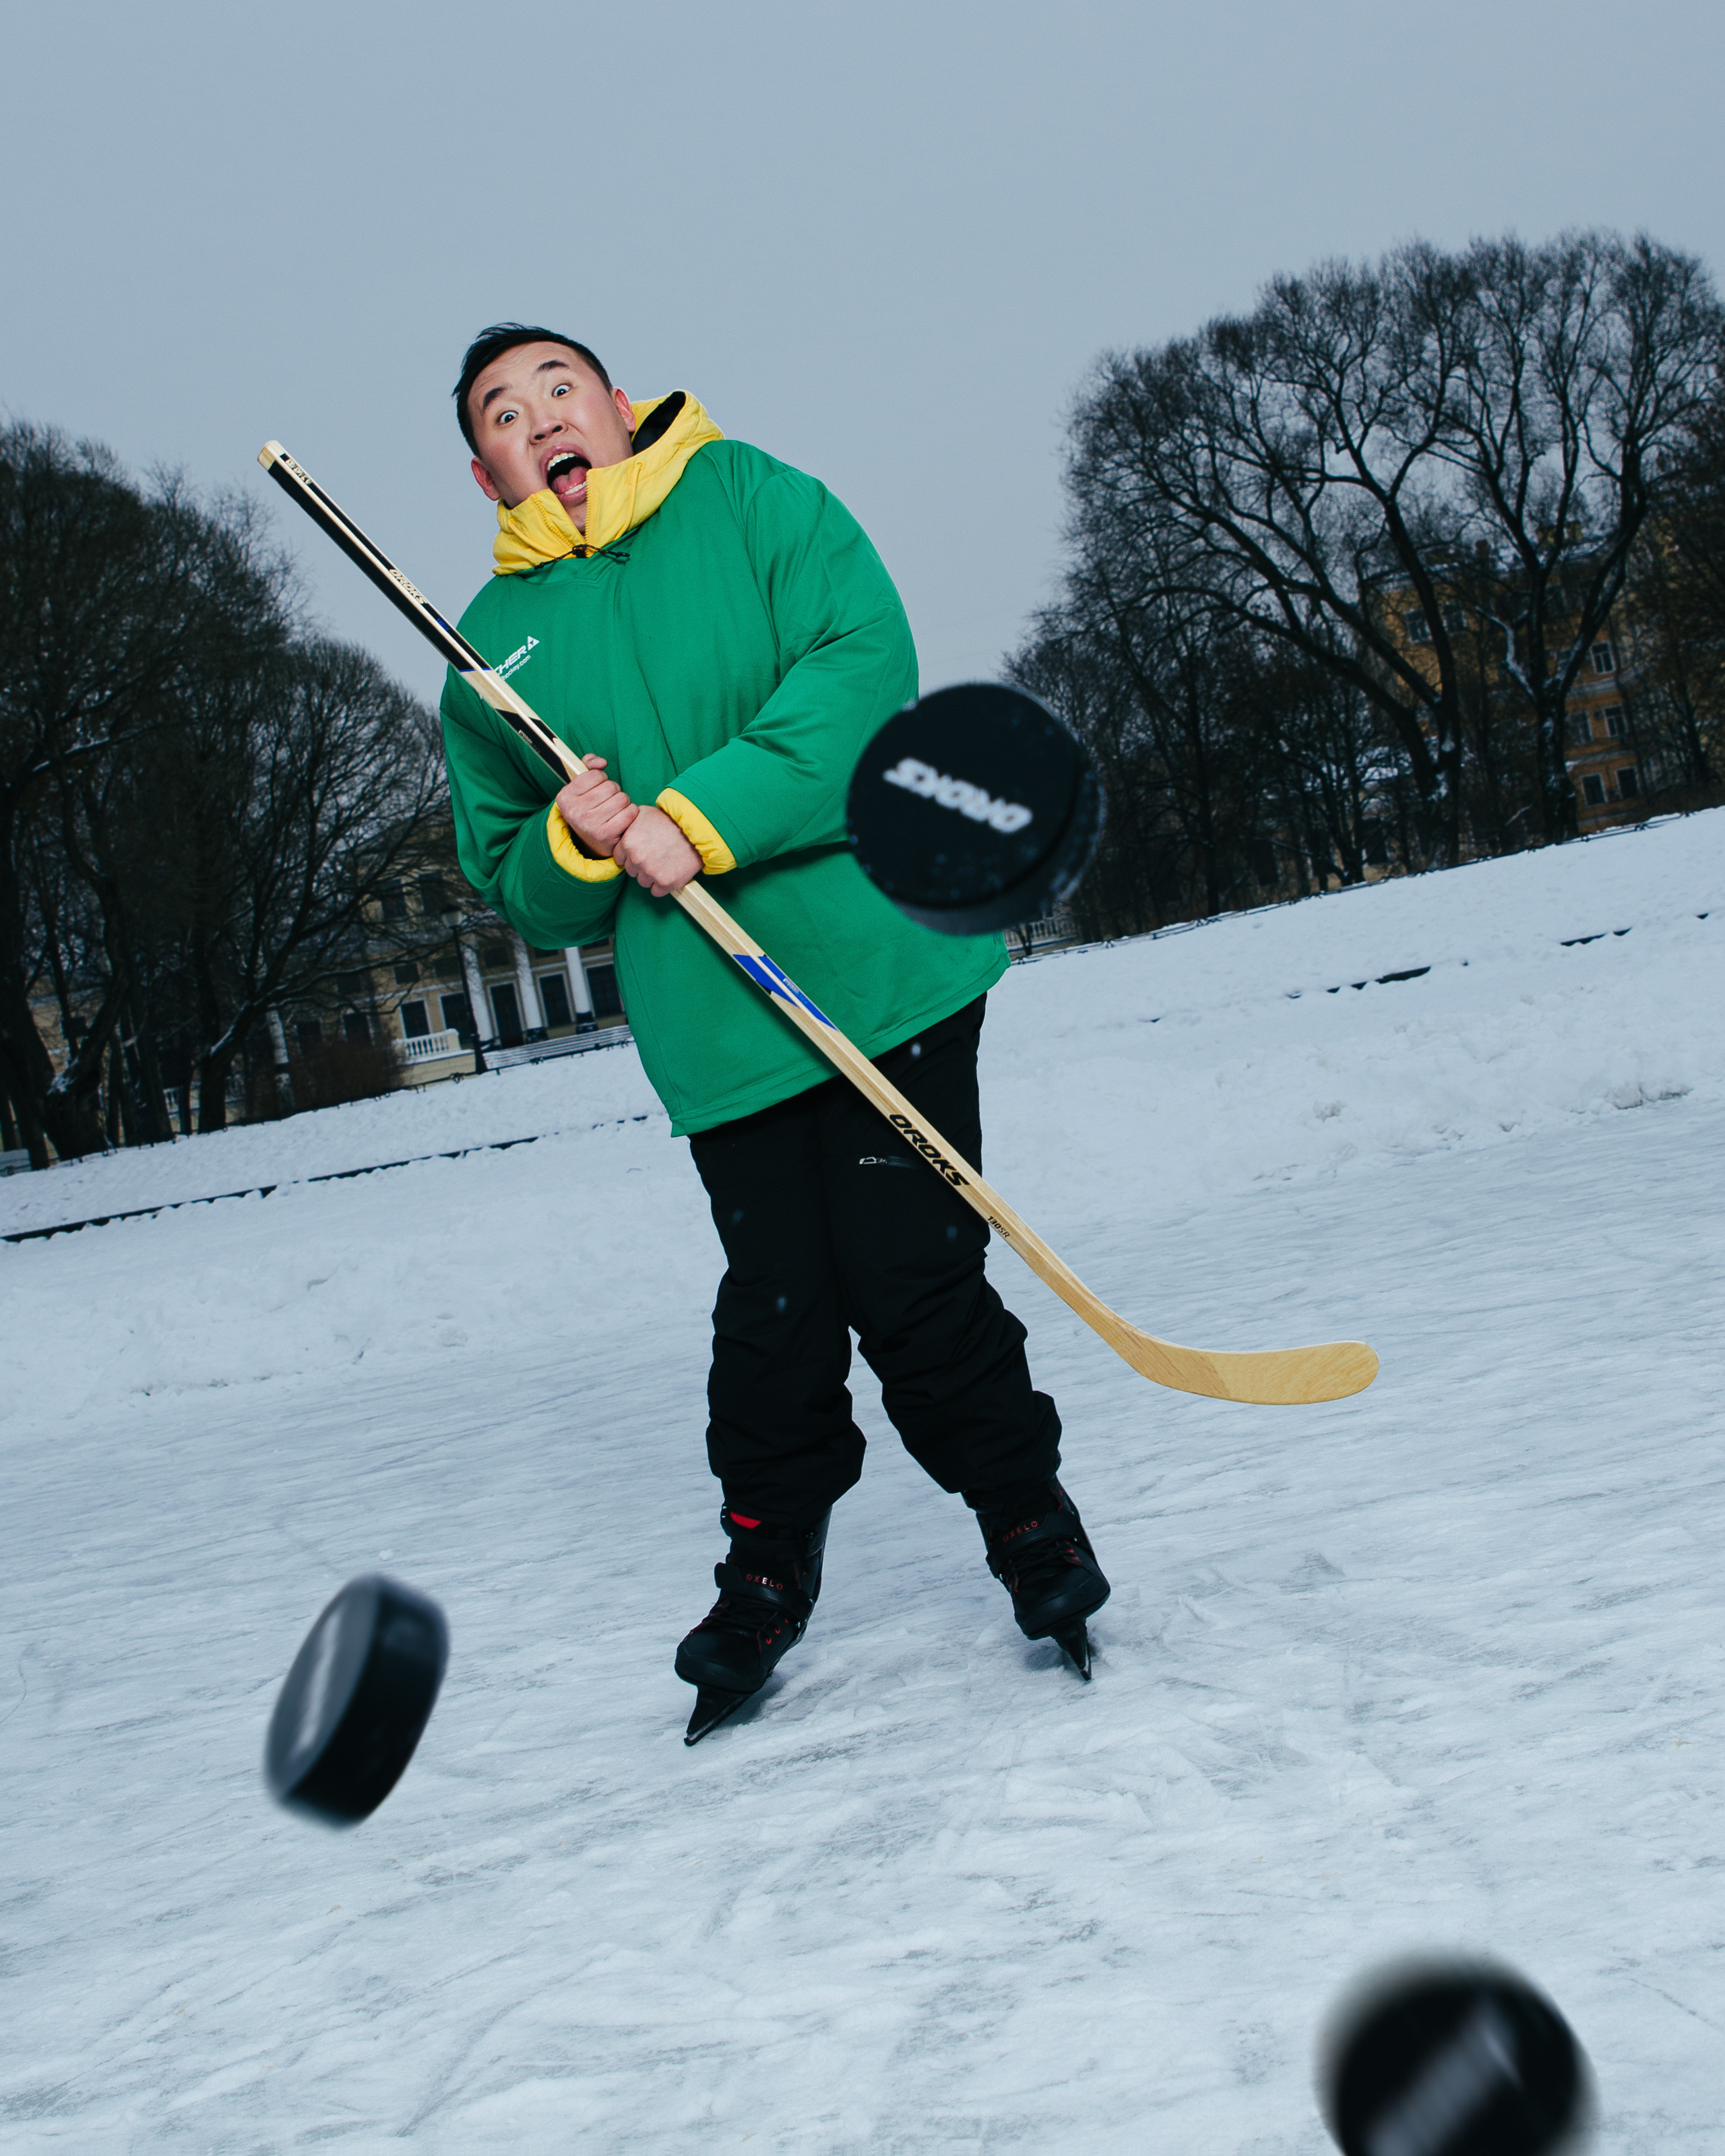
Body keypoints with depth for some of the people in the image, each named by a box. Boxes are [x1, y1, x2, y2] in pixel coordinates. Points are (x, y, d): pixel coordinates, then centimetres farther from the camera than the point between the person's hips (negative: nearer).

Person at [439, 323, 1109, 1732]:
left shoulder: (750, 497, 5)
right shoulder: (493, 649, 13)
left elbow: (866, 664, -11)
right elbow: (516, 890, 16)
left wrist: (702, 818, -18)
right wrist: (575, 848, -8)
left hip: (884, 969, -2)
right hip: (714, 1033, 2)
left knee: (914, 1280, -5)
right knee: (777, 1309, 1)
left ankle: (1028, 1513, 19)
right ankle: (767, 1560, 24)